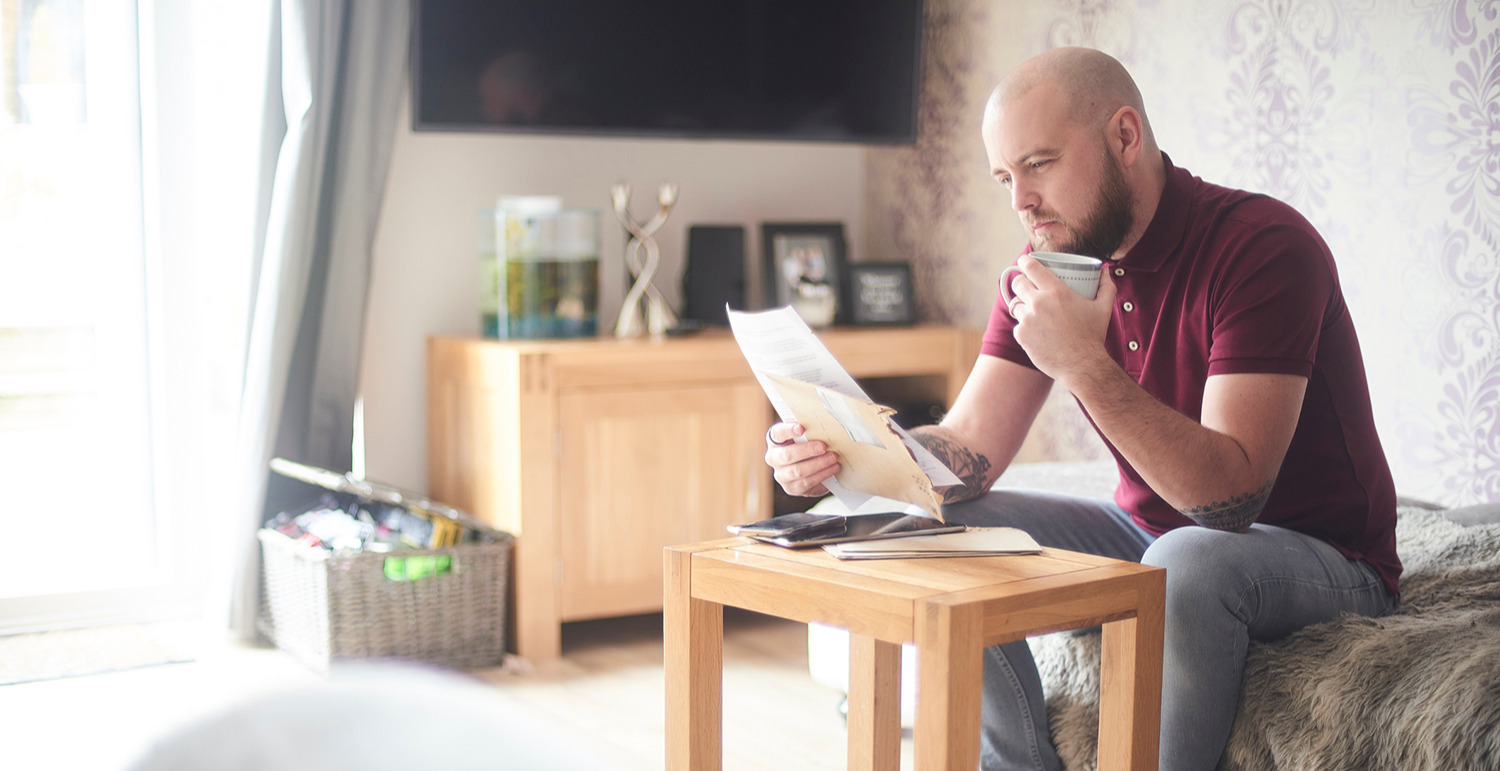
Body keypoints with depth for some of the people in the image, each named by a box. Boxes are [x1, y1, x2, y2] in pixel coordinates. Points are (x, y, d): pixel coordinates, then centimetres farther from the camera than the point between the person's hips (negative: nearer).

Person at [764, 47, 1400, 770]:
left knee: (1188, 560, -38)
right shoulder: (1046, 271, -1)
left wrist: (1085, 365, -40)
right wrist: (839, 453, -25)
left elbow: (1233, 495, -31)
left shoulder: (1262, 245, -23)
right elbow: (969, 452, -6)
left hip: (1317, 553, -6)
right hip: (1148, 535, 6)